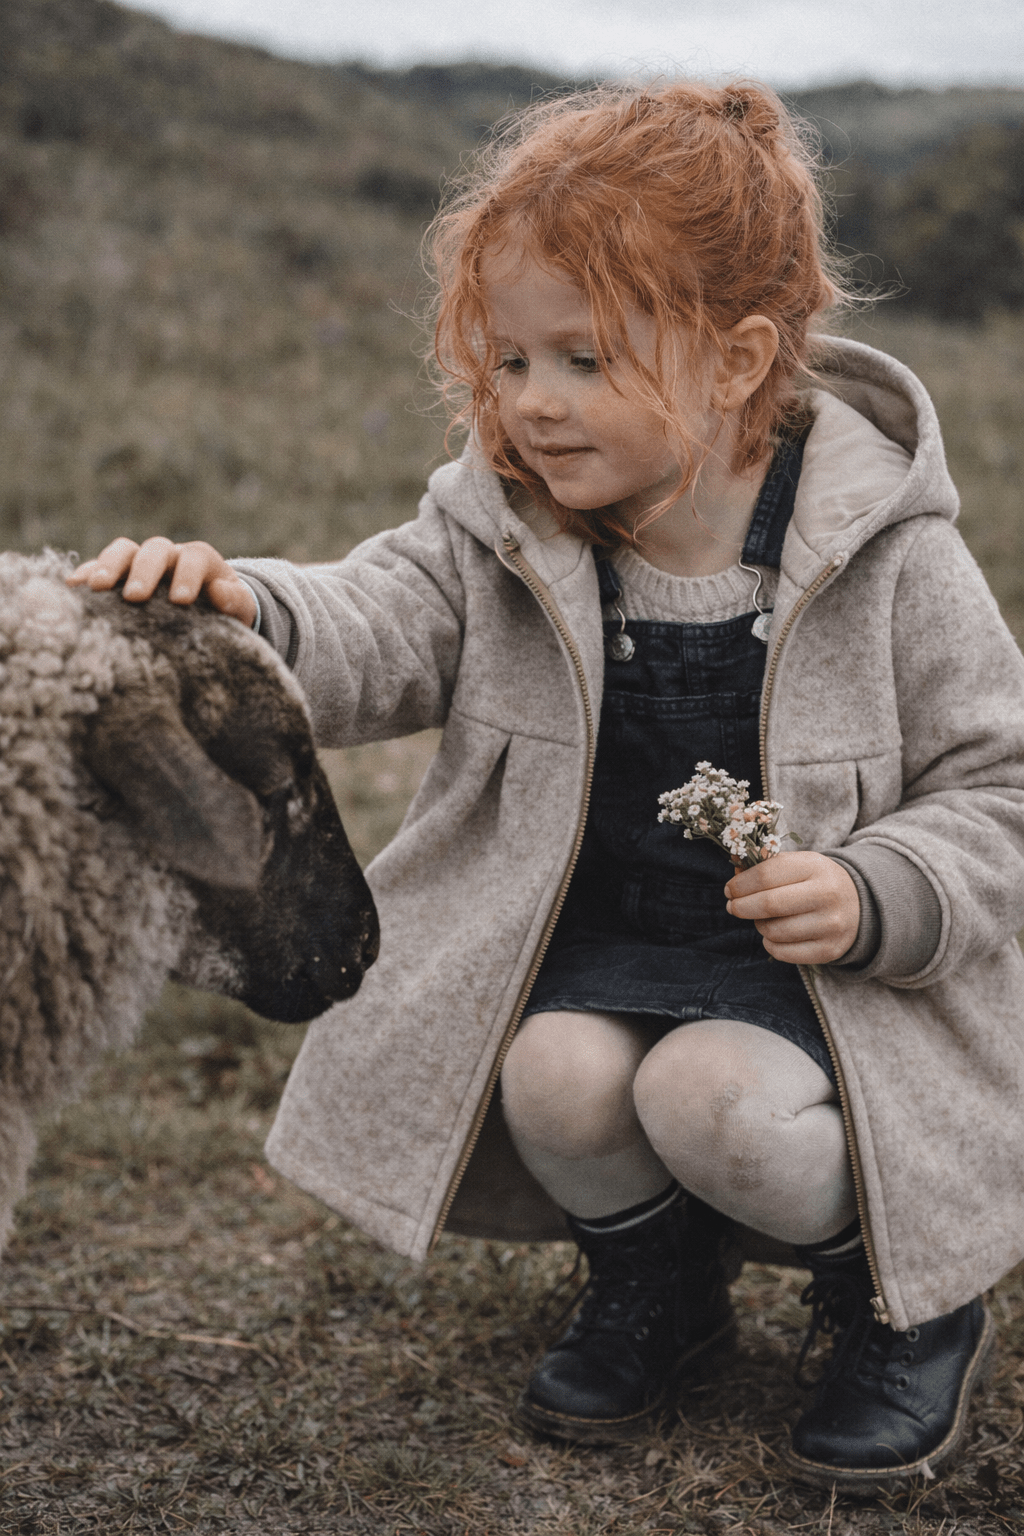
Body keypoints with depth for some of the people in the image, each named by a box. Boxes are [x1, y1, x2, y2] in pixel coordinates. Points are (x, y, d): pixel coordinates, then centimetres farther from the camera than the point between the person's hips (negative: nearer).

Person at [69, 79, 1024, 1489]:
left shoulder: (887, 556, -11)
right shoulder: (502, 533, -4)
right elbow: (373, 632, -18)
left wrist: (876, 897, -23)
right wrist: (241, 610, -41)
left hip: (810, 965, -2)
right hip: (589, 941, 3)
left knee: (713, 1098, -29)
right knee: (558, 1076, -27)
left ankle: (908, 1302, 5)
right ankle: (656, 1289, 10)